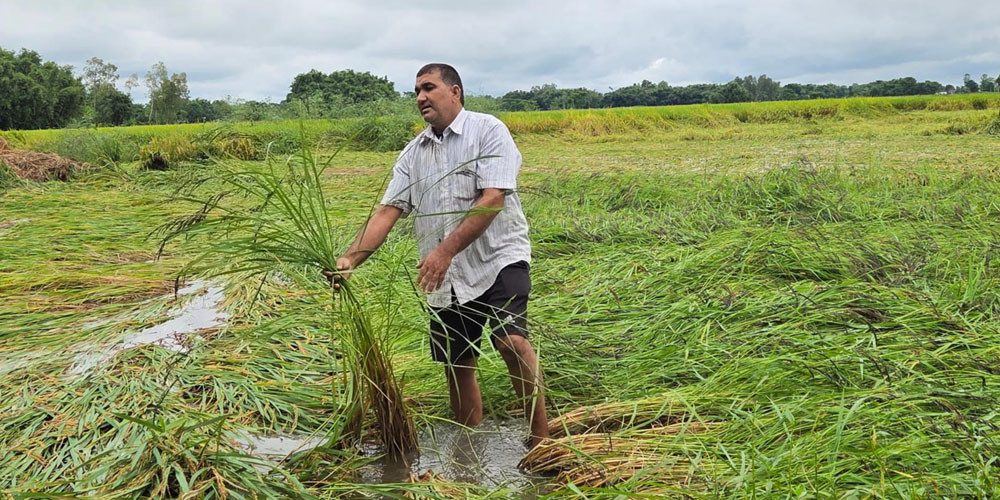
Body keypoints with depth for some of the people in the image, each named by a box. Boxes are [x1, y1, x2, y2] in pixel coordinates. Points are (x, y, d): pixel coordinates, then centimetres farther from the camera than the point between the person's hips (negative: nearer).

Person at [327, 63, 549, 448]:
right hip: (446, 277, 6)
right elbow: (387, 212, 6)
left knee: (511, 340, -24)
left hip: (498, 259, -6)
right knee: (457, 366, 9)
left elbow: (492, 200, -16)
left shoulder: (488, 131, -4)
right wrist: (350, 259, -10)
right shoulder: (413, 154, 13)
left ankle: (541, 438, -11)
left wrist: (445, 251, -24)